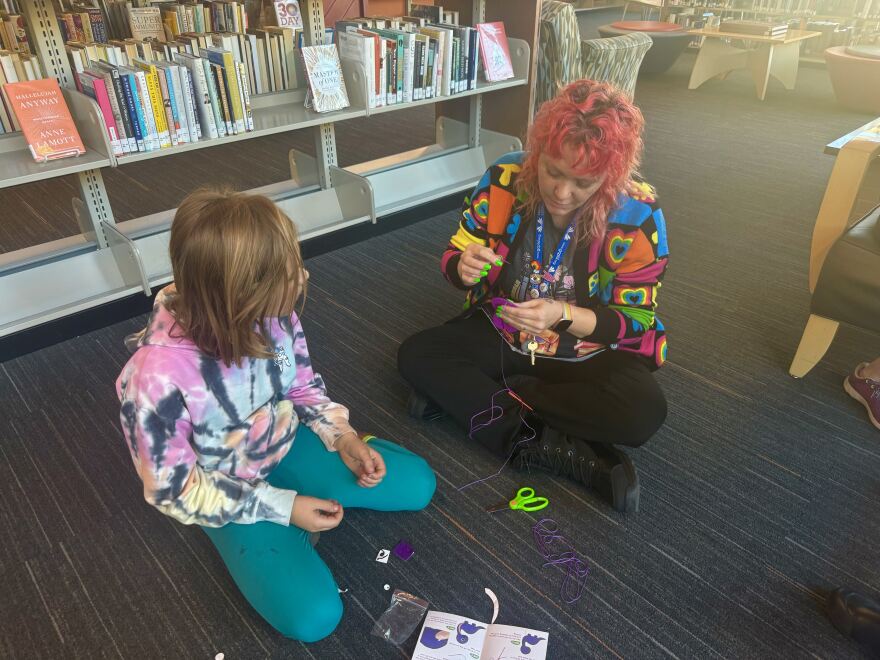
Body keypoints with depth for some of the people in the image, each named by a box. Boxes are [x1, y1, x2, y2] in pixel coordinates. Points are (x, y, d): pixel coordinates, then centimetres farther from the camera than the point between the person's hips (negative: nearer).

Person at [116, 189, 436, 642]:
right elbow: (174, 490, -21)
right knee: (312, 616, -15)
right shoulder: (157, 378, -35)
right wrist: (284, 507, -21)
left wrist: (344, 438, -14)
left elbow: (302, 385, 0)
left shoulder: (270, 314, -20)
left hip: (288, 445, 5)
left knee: (416, 485, 2)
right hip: (230, 493, -4)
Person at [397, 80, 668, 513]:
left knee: (644, 412, -30)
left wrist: (564, 315, -33)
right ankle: (558, 449, -25)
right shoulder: (503, 180, -15)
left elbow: (636, 319, -15)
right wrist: (464, 268, -30)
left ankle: (465, 397, -22)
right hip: (503, 333, 3)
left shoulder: (638, 214, -20)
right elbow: (453, 259, -5)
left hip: (591, 350, -2)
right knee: (416, 356, -19)